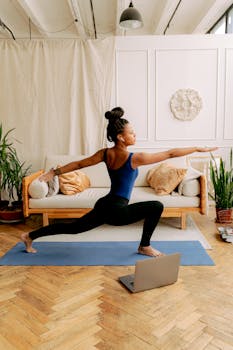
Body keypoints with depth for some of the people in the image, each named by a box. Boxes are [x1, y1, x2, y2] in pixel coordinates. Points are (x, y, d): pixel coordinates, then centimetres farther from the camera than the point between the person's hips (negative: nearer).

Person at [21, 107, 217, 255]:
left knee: (73, 227, 23)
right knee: (157, 206, -3)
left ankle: (30, 236, 30)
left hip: (104, 205, 8)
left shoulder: (105, 153, 1)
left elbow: (79, 164, 6)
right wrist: (198, 149, -3)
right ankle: (145, 247, 12)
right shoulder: (135, 158, -17)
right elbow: (170, 154, -12)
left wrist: (55, 172, 16)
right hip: (117, 210, -7)